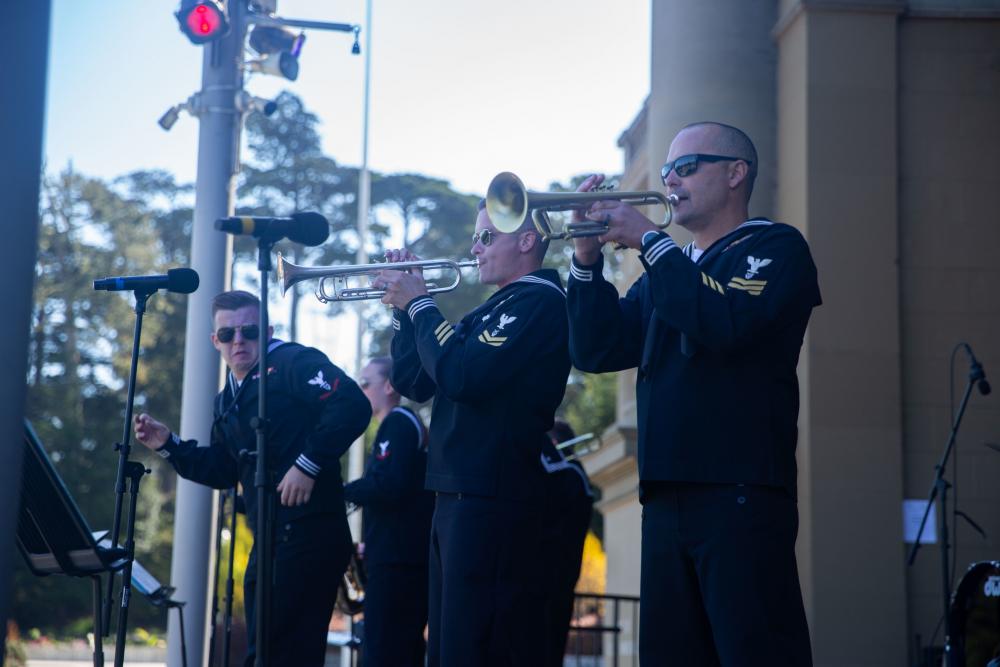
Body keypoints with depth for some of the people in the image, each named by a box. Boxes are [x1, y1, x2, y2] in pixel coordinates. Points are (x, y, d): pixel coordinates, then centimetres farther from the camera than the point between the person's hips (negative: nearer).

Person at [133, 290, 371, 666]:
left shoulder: (292, 363, -5)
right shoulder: (228, 400, 21)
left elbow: (352, 405, -19)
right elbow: (223, 470, 25)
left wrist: (308, 464, -22)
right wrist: (168, 445, 16)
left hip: (307, 532, -9)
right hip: (268, 541, 9)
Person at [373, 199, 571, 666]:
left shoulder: (540, 301, -10)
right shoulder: (492, 311, 20)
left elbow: (460, 376, -22)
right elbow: (415, 383, 21)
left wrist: (421, 305, -9)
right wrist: (404, 307, 11)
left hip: (492, 500, -10)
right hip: (457, 496, 10)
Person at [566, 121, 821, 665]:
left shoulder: (776, 248, 3)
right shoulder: (668, 270, 23)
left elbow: (726, 324, -16)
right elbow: (595, 351, 15)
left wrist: (648, 240, -11)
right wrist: (588, 257, 3)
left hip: (741, 494, -7)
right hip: (666, 496, 7)